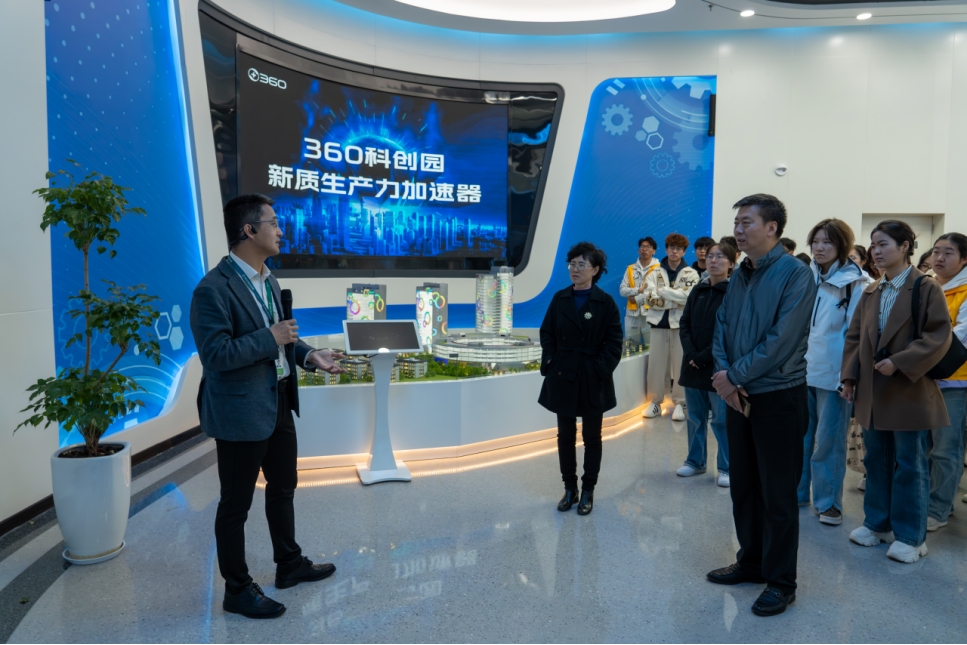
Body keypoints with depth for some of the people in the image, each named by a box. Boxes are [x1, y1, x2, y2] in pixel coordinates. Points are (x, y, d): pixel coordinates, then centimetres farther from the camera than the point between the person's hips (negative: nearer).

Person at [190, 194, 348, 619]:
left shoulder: (268, 280, 8)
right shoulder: (214, 289, -20)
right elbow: (214, 354, -26)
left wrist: (309, 354, 0)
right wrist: (270, 339, -22)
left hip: (278, 404, 9)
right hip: (241, 412, -9)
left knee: (283, 487, 23)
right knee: (236, 504, 8)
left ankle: (289, 564, 43)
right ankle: (237, 590, 27)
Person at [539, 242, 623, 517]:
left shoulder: (605, 302, -6)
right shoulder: (559, 299, 5)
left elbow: (614, 342, -6)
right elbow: (547, 333, 8)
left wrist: (600, 370, -15)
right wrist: (550, 361, -5)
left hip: (593, 381, -3)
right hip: (562, 378, 3)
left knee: (591, 436, 8)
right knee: (565, 435, 11)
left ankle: (588, 491, 21)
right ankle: (569, 488, 24)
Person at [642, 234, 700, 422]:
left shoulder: (691, 274, 3)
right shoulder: (655, 273, 8)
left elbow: (689, 296, -14)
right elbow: (649, 298, -6)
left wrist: (663, 291, -10)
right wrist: (677, 299, -11)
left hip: (681, 324, -2)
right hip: (659, 323, 2)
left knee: (681, 364, 1)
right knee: (656, 364, 5)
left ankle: (679, 403, 11)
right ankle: (655, 401, 15)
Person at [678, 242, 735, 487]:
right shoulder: (698, 290, 10)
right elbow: (684, 324, 7)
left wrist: (704, 357, -15)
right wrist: (691, 354, -8)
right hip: (692, 364, 5)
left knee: (722, 419, 1)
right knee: (695, 416, 14)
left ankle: (726, 468, 13)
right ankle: (695, 461, 26)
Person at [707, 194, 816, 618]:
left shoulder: (795, 274, -12)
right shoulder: (739, 275, 9)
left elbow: (782, 340, -20)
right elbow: (722, 328, 6)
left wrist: (734, 375, -15)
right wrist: (723, 375, -10)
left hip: (778, 397, -7)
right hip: (738, 396, 7)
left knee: (778, 495, 4)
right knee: (743, 485, 16)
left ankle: (780, 582, 18)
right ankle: (751, 562, 32)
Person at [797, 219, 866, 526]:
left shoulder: (853, 283, -7)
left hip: (833, 372, -4)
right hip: (802, 369, 5)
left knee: (828, 440, 4)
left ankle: (829, 502, 17)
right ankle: (797, 491, 26)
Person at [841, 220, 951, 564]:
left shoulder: (926, 288, -7)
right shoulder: (870, 293, 11)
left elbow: (939, 335, -14)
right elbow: (854, 336, 11)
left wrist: (900, 363, -20)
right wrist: (849, 375, 3)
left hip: (909, 391, -6)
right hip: (872, 392, 6)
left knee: (910, 465, 3)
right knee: (876, 460, 14)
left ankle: (910, 536, 15)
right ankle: (878, 523, 27)